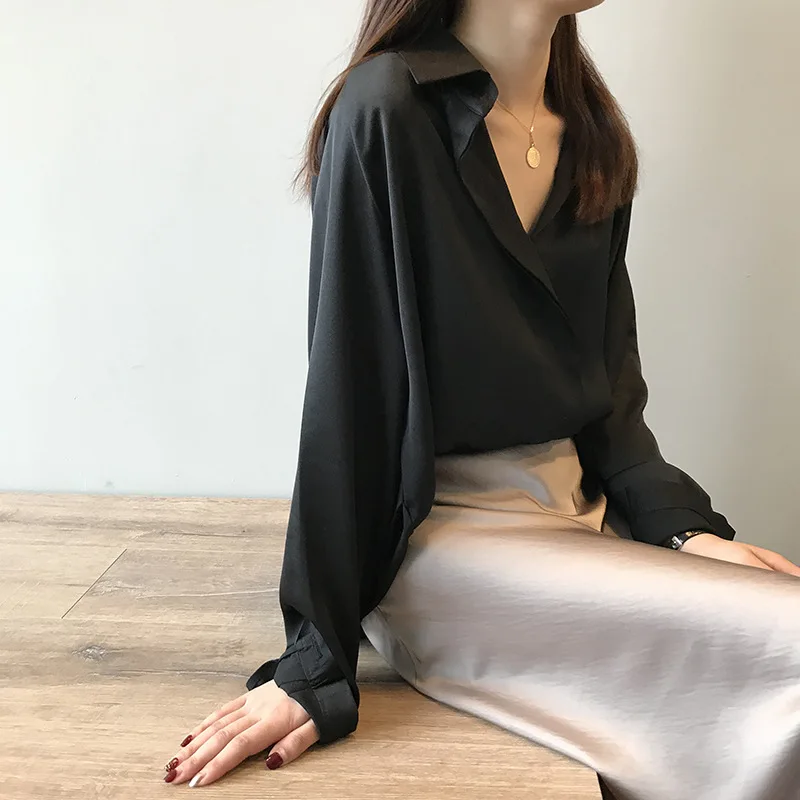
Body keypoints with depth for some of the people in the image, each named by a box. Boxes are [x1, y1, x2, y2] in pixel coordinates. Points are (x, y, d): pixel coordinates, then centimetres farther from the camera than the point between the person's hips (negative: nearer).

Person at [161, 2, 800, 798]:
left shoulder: (595, 141, 10)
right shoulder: (388, 110, -11)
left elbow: (612, 390, 11)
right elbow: (346, 397, -14)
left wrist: (686, 525, -6)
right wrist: (316, 660, -15)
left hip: (577, 513, 7)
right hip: (440, 530, -7)